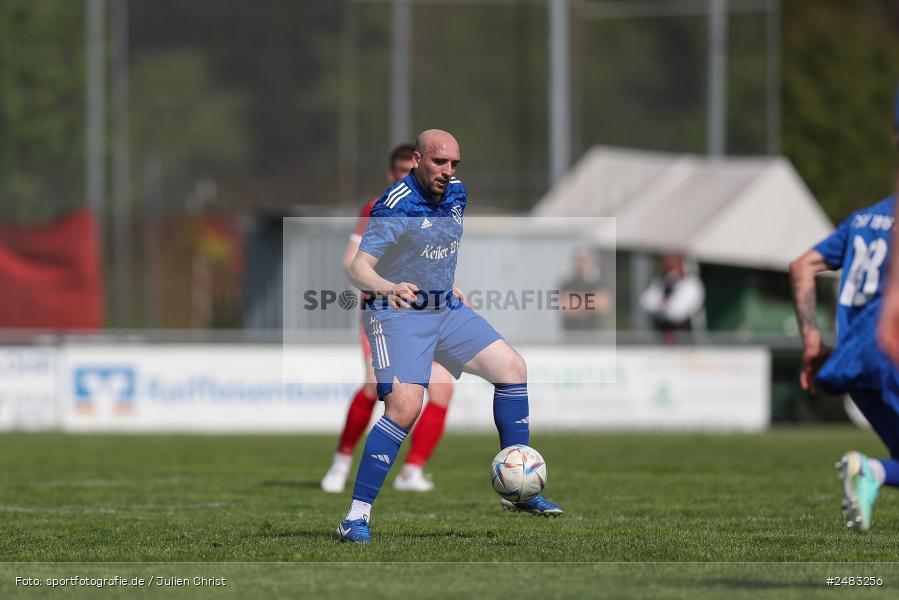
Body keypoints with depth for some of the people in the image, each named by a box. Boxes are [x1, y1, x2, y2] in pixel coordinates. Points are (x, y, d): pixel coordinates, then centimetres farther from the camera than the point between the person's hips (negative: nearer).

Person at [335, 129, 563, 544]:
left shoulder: (457, 193, 4)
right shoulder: (396, 207, -21)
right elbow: (358, 268, -30)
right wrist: (389, 288, -49)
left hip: (447, 309, 8)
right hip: (398, 314, -8)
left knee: (511, 367, 0)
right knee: (404, 408, -23)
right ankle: (356, 517, -18)